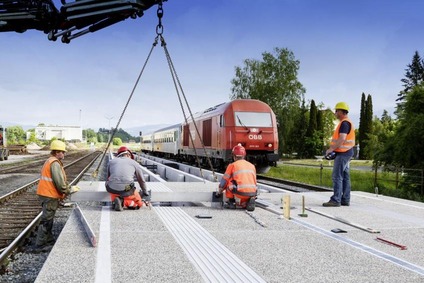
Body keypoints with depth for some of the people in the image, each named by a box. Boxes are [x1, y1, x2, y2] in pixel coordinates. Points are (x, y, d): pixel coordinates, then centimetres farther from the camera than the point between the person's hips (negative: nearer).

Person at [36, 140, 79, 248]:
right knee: (47, 219, -1)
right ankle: (41, 243, 7)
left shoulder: (50, 161, 15)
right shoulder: (55, 163, -18)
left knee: (48, 218, 19)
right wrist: (70, 190, -7)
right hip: (50, 196, -10)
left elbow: (60, 180, 17)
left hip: (46, 194, 10)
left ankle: (49, 239, 30)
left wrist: (70, 187, 11)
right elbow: (60, 183, -22)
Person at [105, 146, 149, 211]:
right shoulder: (134, 163, 16)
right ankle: (123, 202, -7)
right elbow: (141, 180, 27)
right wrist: (145, 192, 45)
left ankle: (116, 201, -3)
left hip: (112, 189, 3)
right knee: (139, 204, 20)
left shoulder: (111, 161, 21)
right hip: (127, 190, -3)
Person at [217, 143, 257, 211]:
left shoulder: (232, 165, 9)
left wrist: (219, 192, 32)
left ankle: (231, 202, 15)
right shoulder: (252, 166, 21)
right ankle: (249, 201, 4)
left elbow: (224, 180, 16)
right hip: (252, 194, 4)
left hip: (241, 193, -4)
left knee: (228, 182, 21)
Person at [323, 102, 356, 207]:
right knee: (345, 177, 10)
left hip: (343, 153, -11)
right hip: (346, 153, 11)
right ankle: (345, 200, 13)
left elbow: (342, 139, -24)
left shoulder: (344, 123, -15)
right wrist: (333, 148, 15)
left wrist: (331, 149, -17)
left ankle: (336, 200, -10)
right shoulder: (347, 122, 19)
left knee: (337, 176, -10)